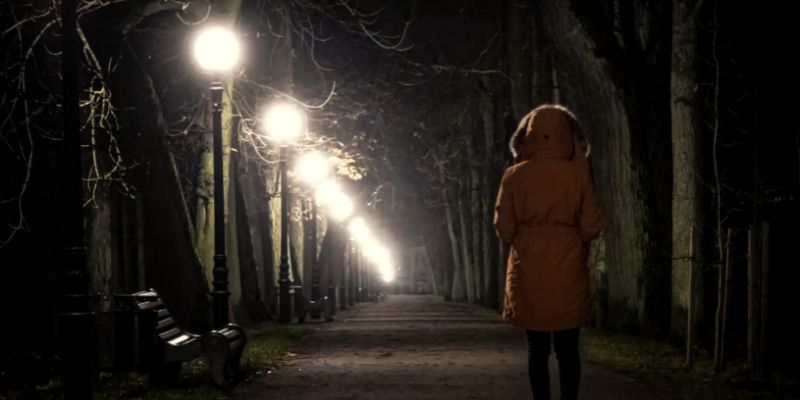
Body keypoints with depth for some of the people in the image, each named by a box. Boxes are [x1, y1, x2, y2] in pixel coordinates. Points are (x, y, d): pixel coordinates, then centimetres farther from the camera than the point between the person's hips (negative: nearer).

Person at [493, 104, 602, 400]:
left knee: (537, 347, 7)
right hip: (568, 270, -1)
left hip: (528, 271, 1)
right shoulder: (578, 173, -4)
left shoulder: (514, 176, -2)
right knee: (567, 348, 3)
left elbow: (503, 228, 1)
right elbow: (591, 227, -2)